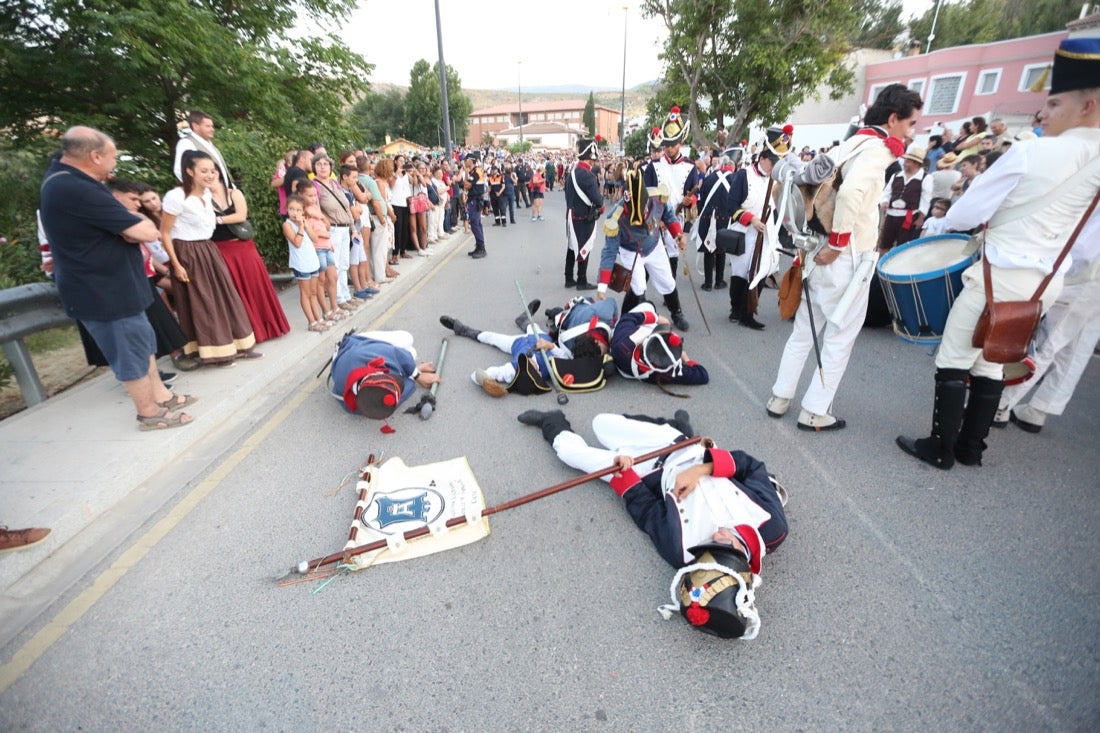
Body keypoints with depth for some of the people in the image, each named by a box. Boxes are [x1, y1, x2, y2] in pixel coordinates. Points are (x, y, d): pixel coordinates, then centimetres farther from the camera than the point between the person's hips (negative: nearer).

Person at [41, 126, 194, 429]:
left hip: (106, 284, 10)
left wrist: (130, 227, -10)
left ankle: (160, 395, 31)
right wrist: (139, 224, -3)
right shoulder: (78, 191, -27)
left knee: (144, 342, 19)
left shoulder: (61, 172, 7)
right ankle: (150, 413, 16)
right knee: (132, 351, 3)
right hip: (104, 291, -10)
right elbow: (148, 232, -23)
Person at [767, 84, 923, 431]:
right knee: (841, 336, 3)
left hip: (819, 252, 8)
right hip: (846, 258, -8)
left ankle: (780, 398, 21)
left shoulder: (850, 145, 15)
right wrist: (837, 244, -23)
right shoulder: (877, 148, -11)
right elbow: (851, 192, -31)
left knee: (804, 329, 14)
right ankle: (815, 411, 10)